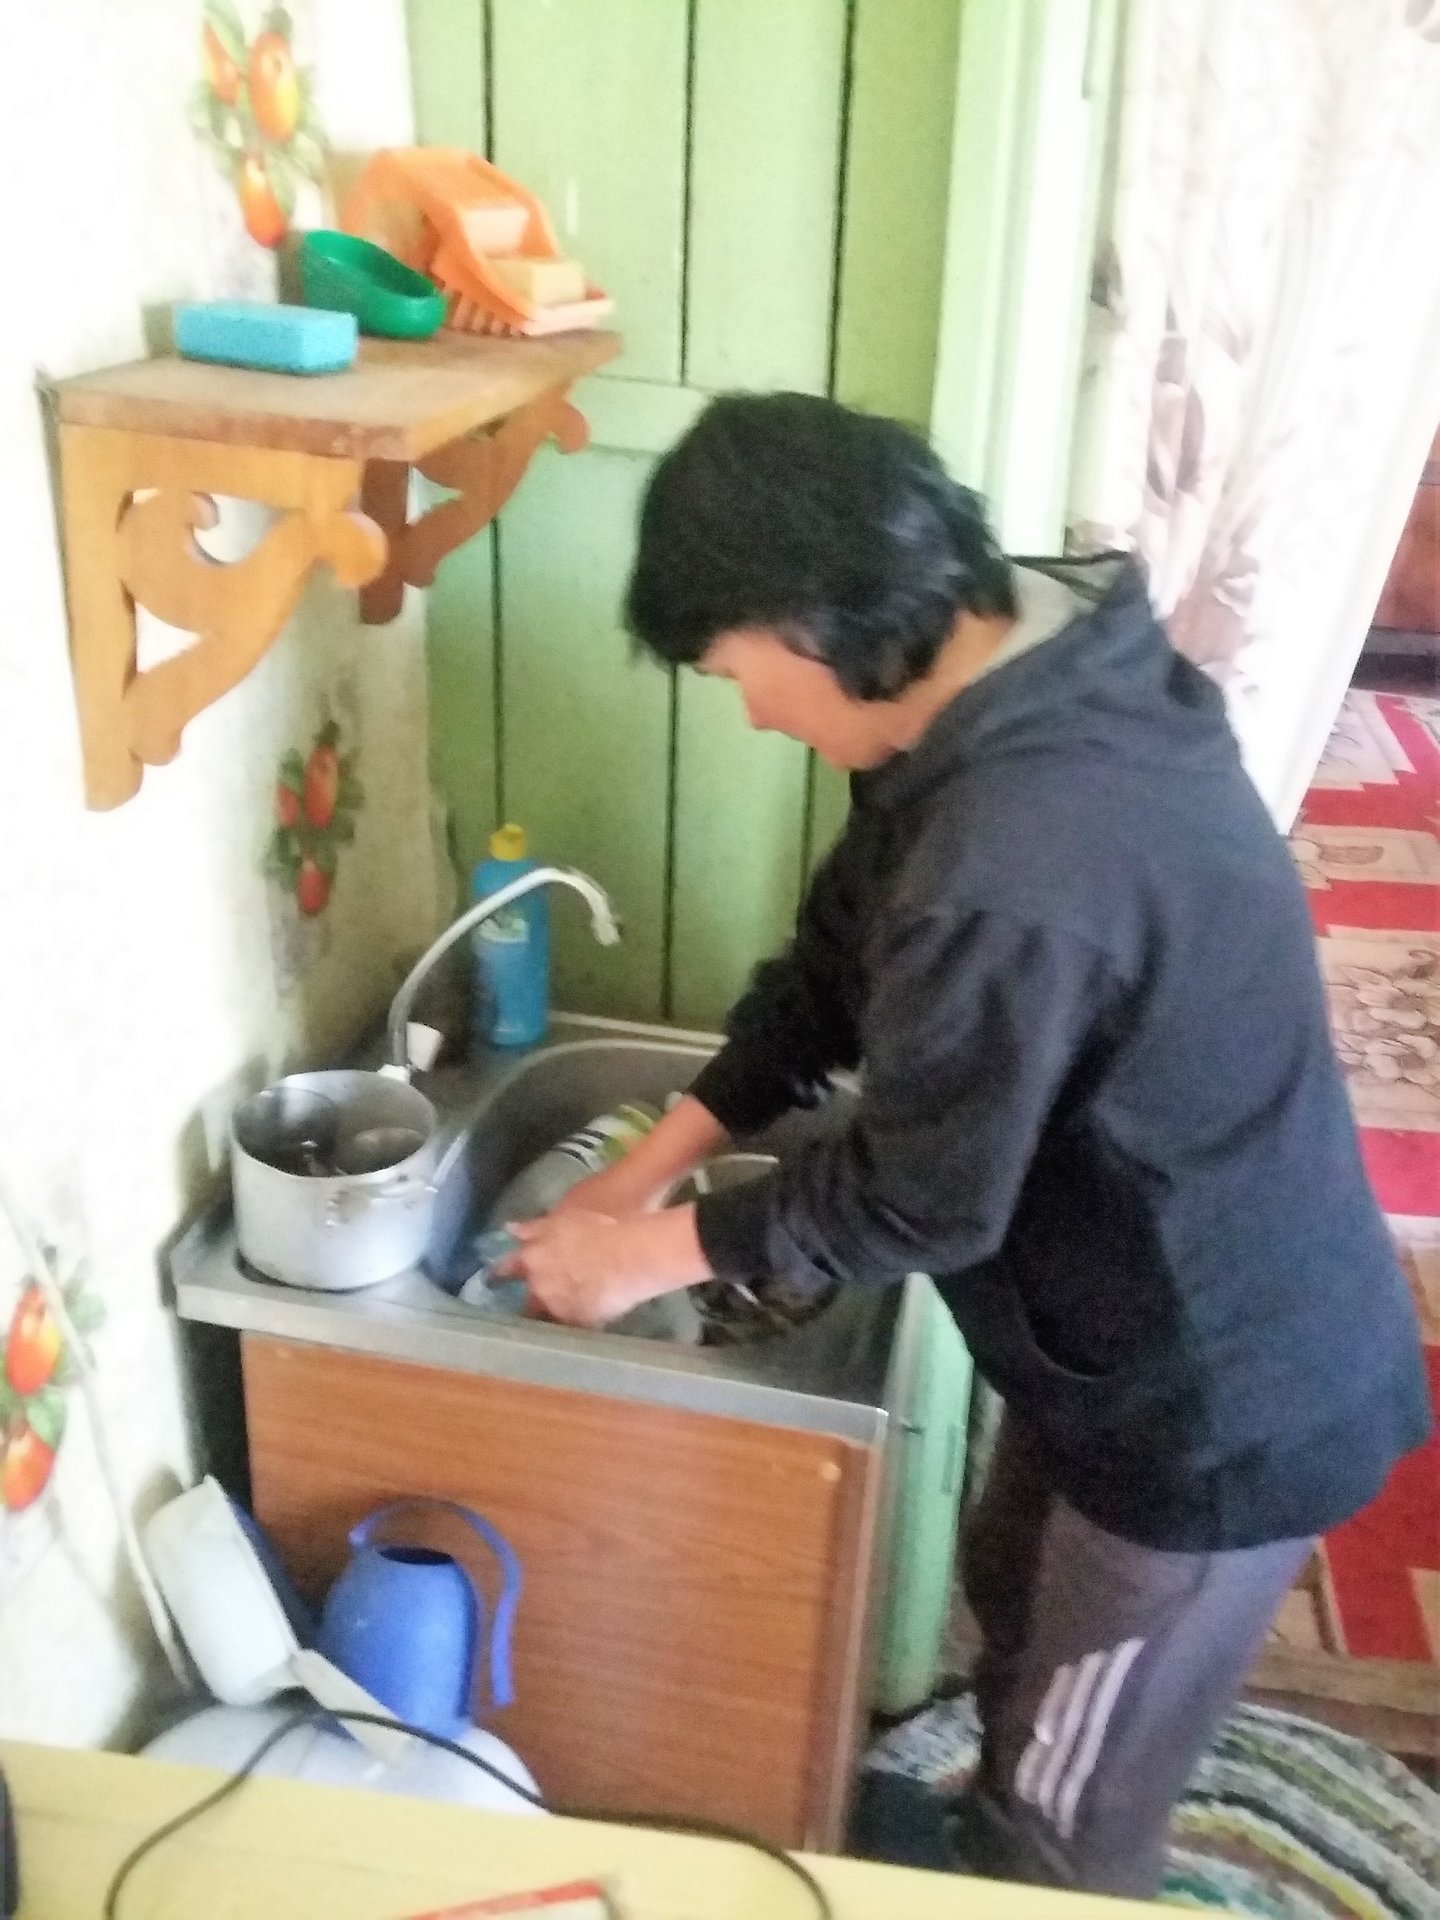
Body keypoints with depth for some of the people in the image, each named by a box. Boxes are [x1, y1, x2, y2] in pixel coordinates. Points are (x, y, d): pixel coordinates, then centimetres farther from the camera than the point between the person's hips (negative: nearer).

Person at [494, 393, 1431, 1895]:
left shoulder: (1015, 863, -37)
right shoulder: (1014, 685, -6)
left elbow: (918, 1195, -23)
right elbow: (835, 962, 4)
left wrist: (652, 1252, -9)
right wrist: (649, 1166, 2)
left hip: (1220, 1401, -9)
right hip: (1134, 1332, 9)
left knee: (1069, 1821, 15)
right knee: (1015, 1594, 32)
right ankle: (988, 1834, 59)